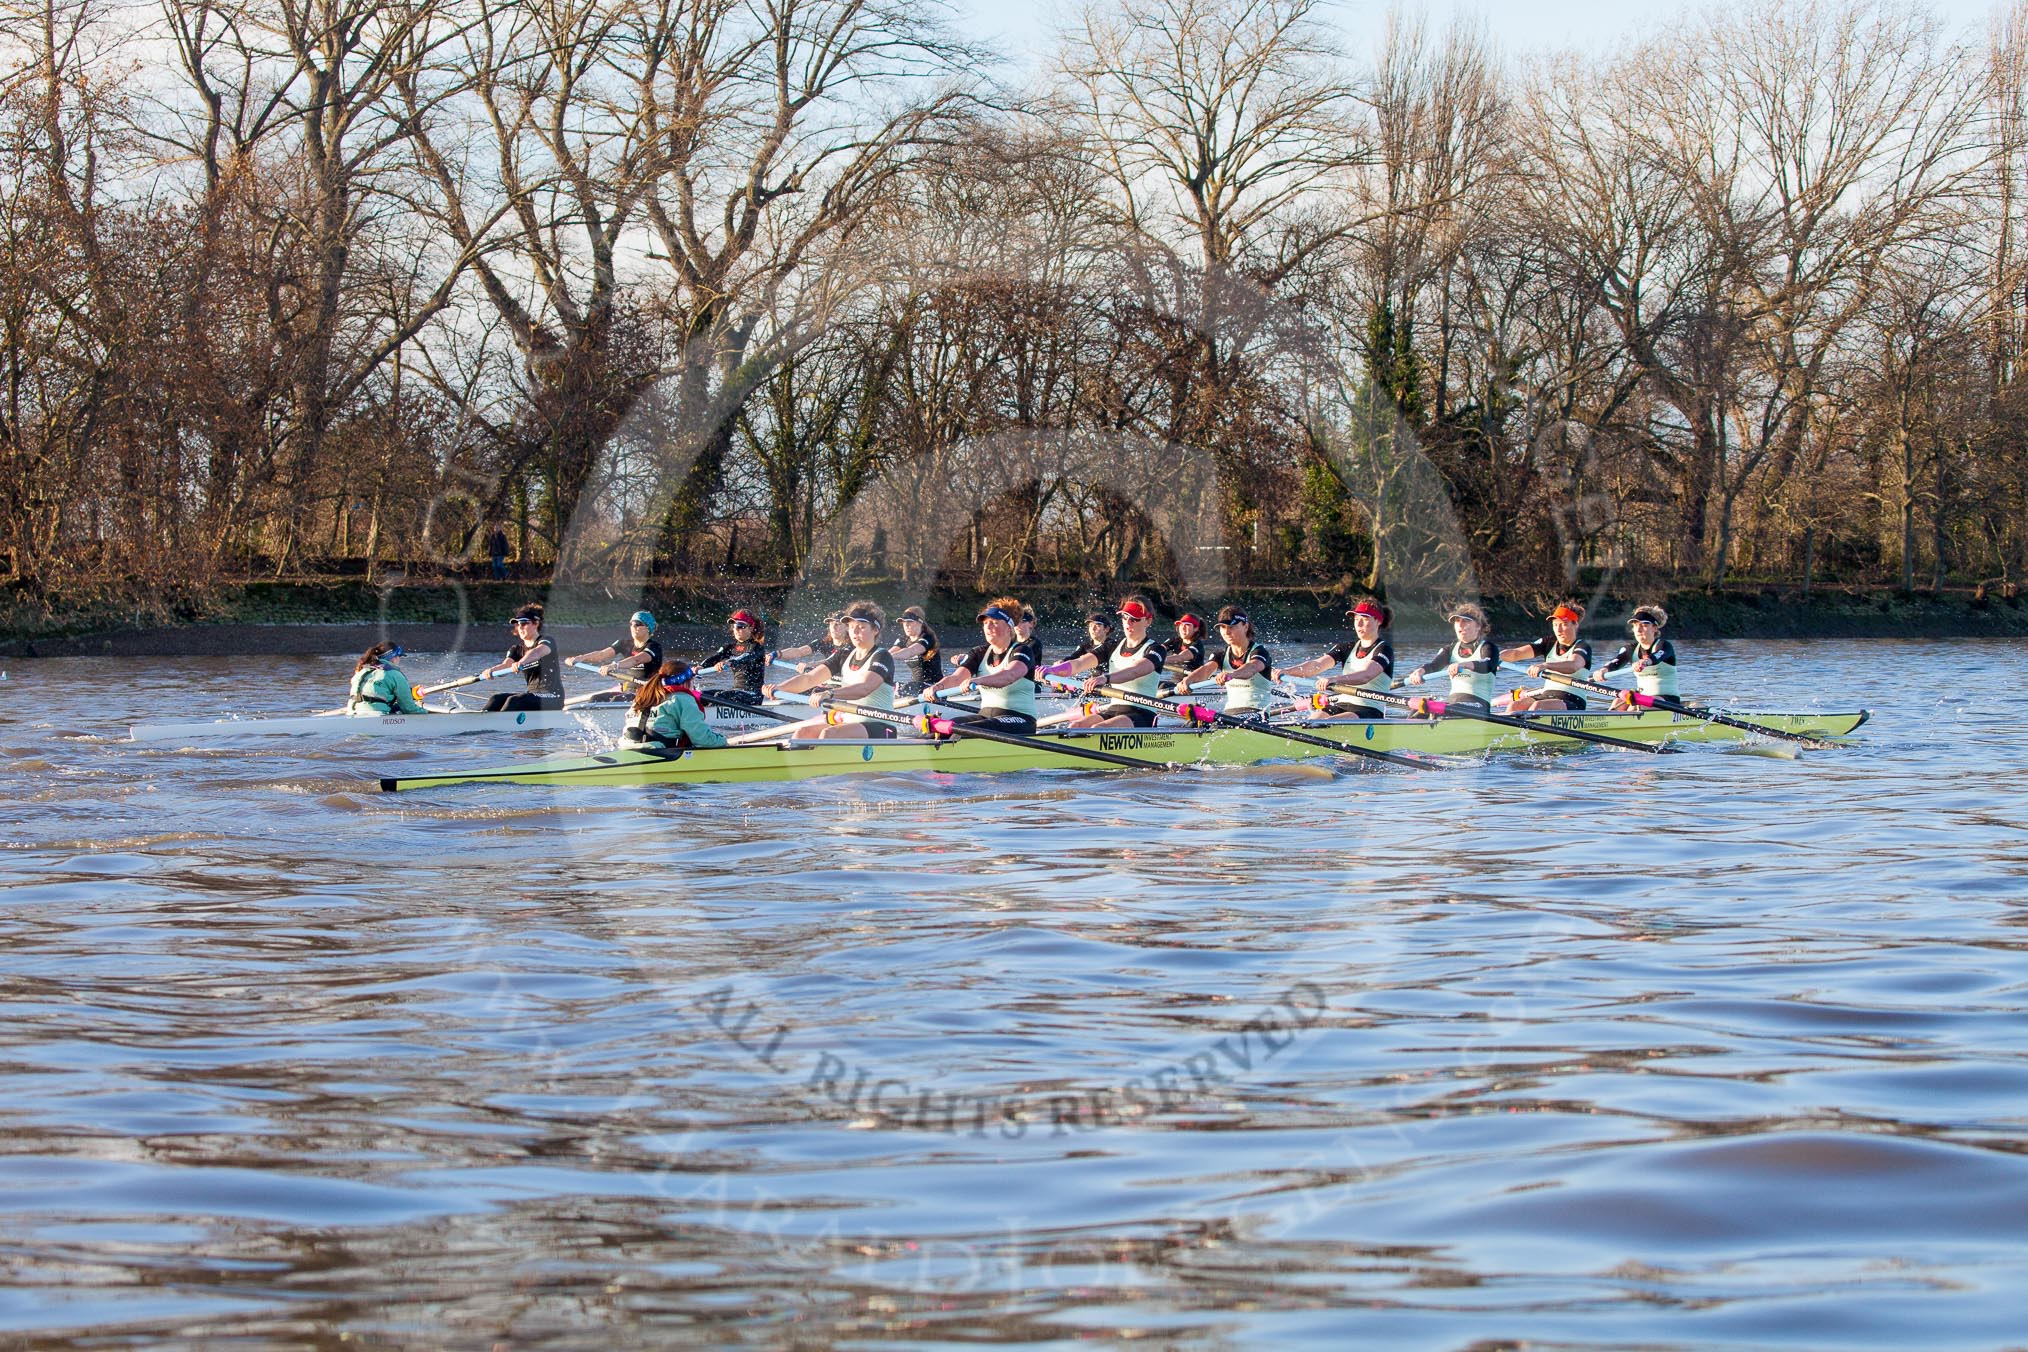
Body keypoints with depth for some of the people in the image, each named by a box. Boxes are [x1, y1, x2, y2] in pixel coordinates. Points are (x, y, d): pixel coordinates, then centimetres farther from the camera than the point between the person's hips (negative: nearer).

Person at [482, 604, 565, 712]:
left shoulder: (546, 642, -7)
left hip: (551, 698, -7)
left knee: (513, 701, -29)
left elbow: (537, 652, -31)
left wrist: (521, 662, -55)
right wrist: (491, 670, -32)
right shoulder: (517, 649, 13)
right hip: (532, 694, 7)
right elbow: (505, 665, -7)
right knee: (497, 699, -14)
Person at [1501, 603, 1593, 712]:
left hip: (1573, 702, -6)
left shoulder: (1583, 647, -4)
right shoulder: (1549, 644, 14)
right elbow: (1516, 653, 3)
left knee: (1537, 707, -34)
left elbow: (1573, 666, -29)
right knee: (1514, 706, -22)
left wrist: (1545, 665, -46)